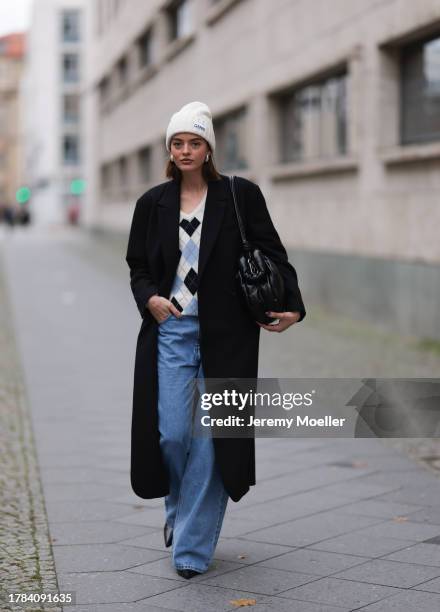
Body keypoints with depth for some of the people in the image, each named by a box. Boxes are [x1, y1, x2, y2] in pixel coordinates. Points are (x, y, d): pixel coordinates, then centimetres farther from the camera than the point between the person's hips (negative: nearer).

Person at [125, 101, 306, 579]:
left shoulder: (240, 195, 1)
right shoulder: (153, 203, 7)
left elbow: (272, 253, 0)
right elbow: (137, 265, 15)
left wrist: (292, 305, -14)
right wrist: (149, 298, -5)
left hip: (224, 336, -2)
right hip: (170, 330, 2)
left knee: (210, 438, -1)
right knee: (171, 434, -4)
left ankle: (194, 546, 10)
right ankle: (178, 506, 29)